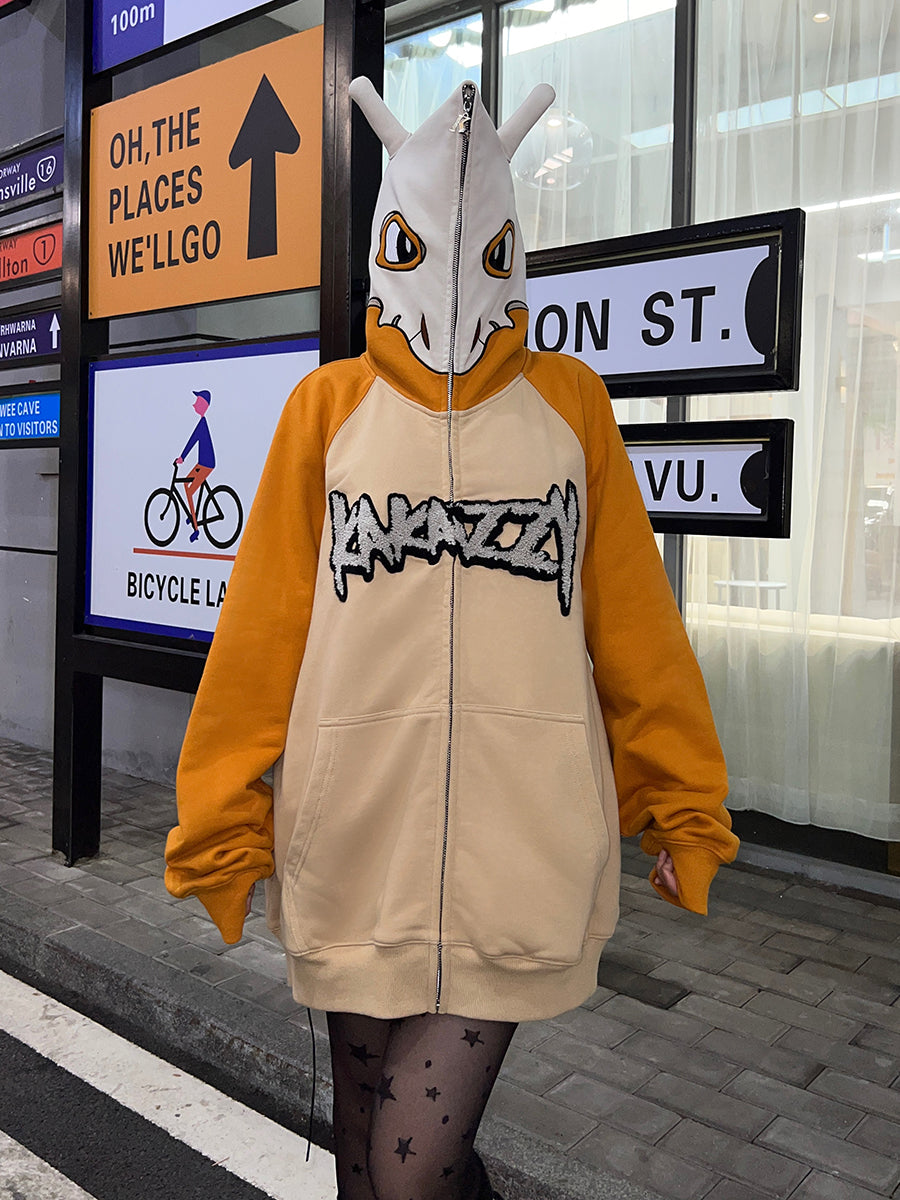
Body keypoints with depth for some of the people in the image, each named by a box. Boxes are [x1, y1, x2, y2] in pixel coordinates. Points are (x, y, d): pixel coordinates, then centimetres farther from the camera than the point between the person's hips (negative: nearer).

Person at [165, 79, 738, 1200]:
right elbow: (260, 628, 4)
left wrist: (683, 807, 8)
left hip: (523, 849, -1)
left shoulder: (569, 402, 4)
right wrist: (221, 825, 5)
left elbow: (636, 620, 6)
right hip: (357, 843, 2)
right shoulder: (328, 405, 5)